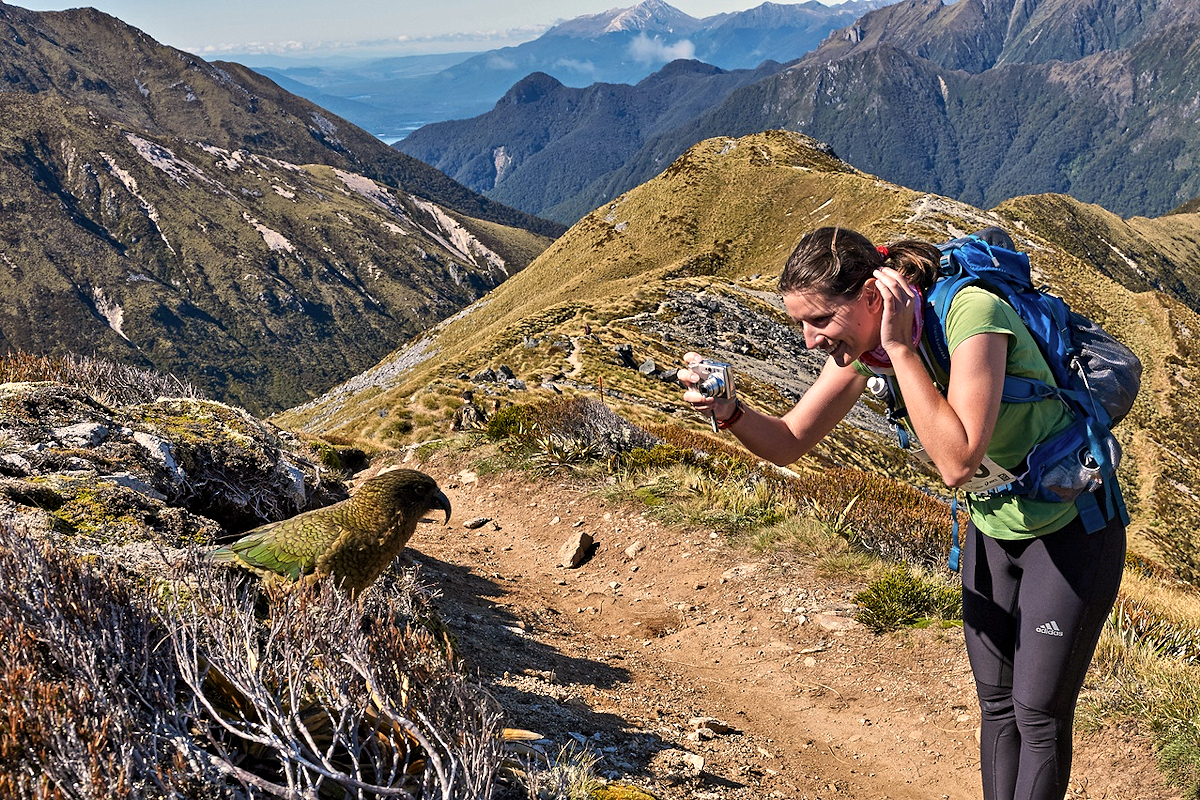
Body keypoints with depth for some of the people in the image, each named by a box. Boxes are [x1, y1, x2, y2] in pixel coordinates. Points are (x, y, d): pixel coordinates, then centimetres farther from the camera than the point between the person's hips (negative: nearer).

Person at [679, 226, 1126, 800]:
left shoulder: (972, 313, -33)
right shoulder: (861, 343, -11)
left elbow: (956, 462, -39)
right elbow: (788, 443, -7)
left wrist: (901, 348, -37)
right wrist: (728, 410, -27)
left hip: (1071, 530, -6)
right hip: (993, 527, 7)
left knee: (1039, 713, 3)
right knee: (995, 699, 15)